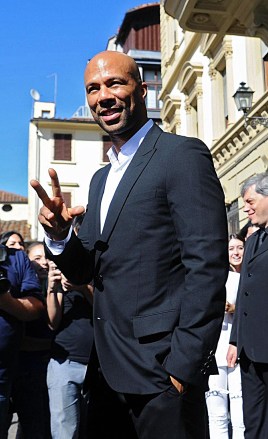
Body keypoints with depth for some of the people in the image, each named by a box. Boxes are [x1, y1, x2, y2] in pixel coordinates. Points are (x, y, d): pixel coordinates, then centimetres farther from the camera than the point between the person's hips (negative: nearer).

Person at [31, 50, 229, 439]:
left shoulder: (183, 155, -10)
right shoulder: (101, 179, 15)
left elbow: (207, 267, -17)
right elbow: (87, 271, 15)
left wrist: (185, 365, -19)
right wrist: (59, 235, -5)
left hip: (162, 370, -8)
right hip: (111, 371, 8)